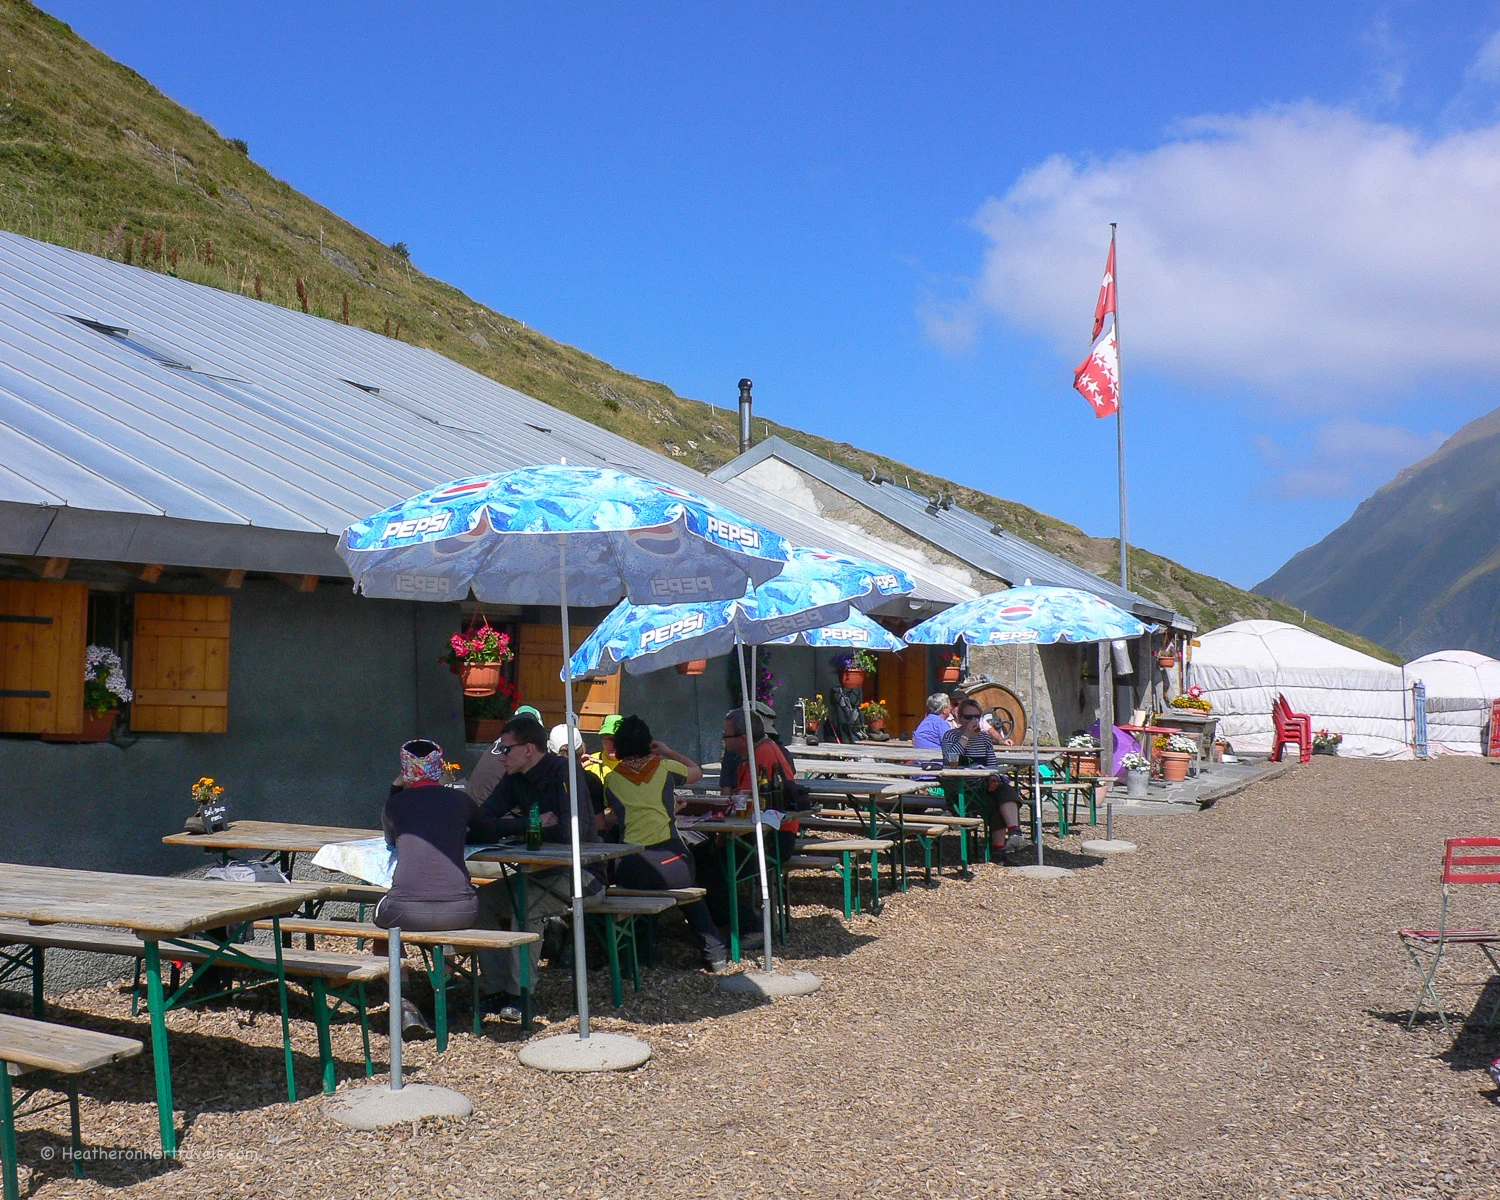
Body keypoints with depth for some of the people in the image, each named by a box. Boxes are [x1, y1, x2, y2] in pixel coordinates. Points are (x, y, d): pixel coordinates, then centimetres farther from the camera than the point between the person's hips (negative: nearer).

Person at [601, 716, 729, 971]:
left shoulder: (611, 779, 9)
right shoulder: (664, 768, 7)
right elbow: (697, 772, 27)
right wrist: (668, 751, 35)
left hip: (632, 870, 0)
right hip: (670, 863, 1)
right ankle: (715, 954, 27)